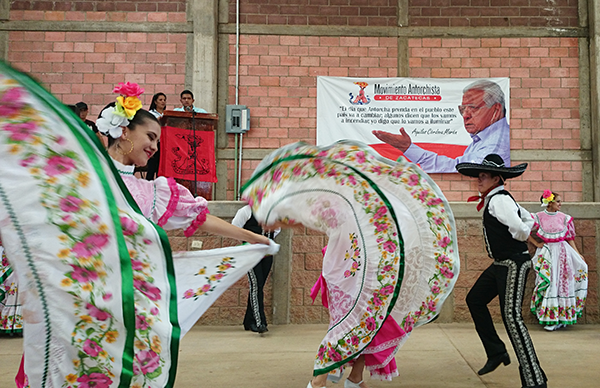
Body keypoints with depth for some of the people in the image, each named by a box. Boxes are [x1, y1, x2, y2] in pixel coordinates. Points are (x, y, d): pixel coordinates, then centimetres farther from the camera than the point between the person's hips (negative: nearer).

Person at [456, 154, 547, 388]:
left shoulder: (499, 200, -18)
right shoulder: (495, 199, 12)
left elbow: (520, 230, -28)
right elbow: (528, 220, 23)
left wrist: (522, 235, -7)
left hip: (513, 264, -11)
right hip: (500, 263, 11)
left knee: (511, 315, -14)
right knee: (475, 300, 18)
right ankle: (496, 353, 27)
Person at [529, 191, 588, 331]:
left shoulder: (564, 218, 5)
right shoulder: (539, 217, -1)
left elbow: (570, 238, 8)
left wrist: (578, 254, 2)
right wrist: (536, 243, 4)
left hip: (562, 252, 2)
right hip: (547, 253, -1)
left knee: (563, 281, -1)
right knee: (548, 283, -4)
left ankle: (561, 319, 6)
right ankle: (551, 318, 2)